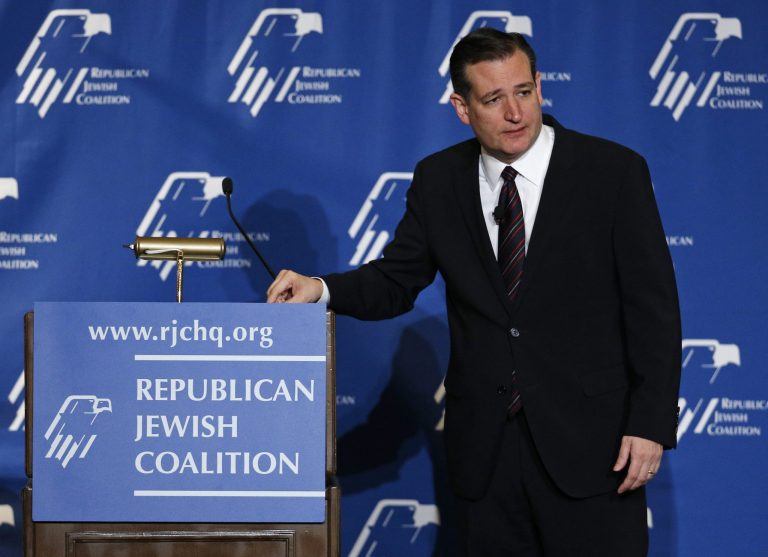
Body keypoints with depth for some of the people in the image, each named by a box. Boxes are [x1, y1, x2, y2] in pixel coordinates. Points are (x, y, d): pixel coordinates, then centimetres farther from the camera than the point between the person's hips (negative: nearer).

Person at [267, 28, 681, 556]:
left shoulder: (615, 171, -5)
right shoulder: (438, 181, 5)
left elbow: (653, 308, -5)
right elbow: (396, 282, 10)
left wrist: (650, 425, -11)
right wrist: (321, 289, -11)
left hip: (589, 441, -3)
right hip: (486, 450, 3)